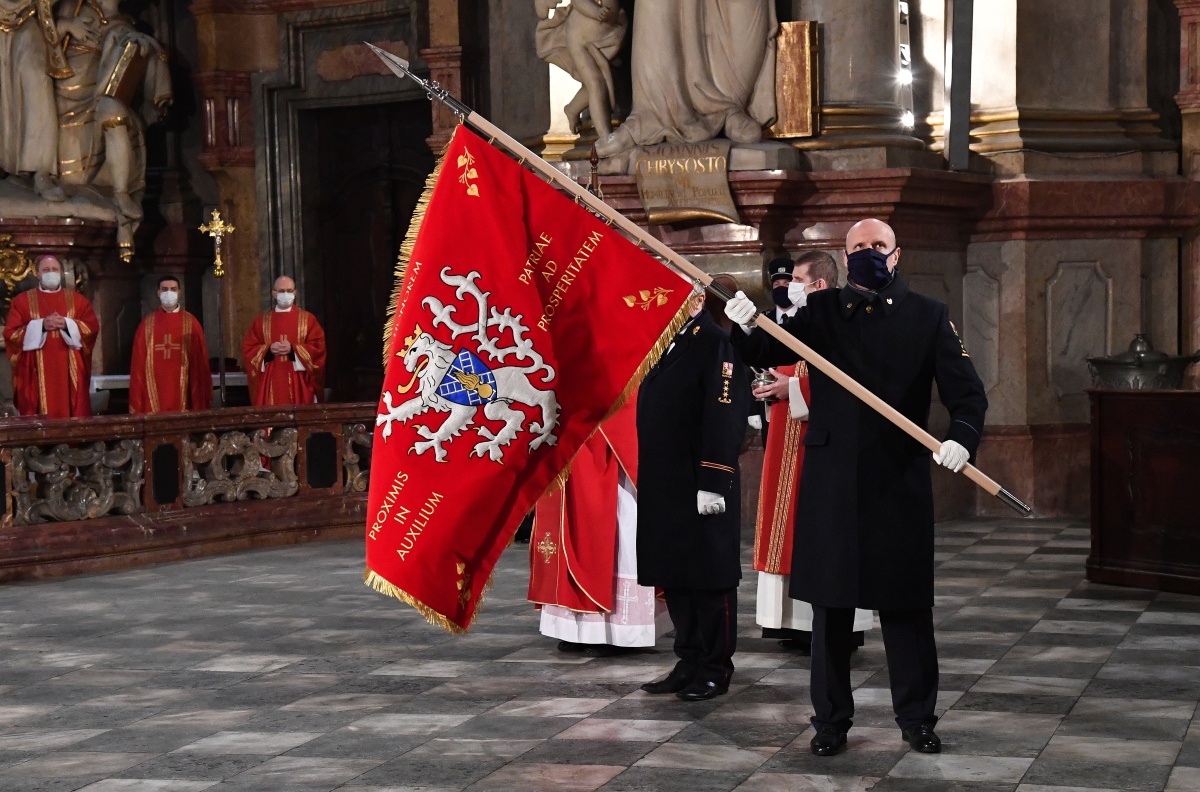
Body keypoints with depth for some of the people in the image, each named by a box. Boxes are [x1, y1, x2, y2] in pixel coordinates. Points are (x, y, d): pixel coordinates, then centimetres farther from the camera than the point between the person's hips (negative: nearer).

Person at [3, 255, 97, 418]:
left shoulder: (77, 299, 13)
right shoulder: (22, 300, 8)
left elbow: (92, 327, 3)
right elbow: (11, 333, 0)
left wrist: (66, 324, -12)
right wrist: (41, 326, -13)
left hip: (70, 371, 1)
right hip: (37, 373, -1)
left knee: (72, 415, -3)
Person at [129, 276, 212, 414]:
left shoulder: (190, 323, 6)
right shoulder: (147, 324, 8)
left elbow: (200, 360, 4)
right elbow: (138, 362, 6)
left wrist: (201, 401, -2)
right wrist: (137, 402, 0)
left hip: (182, 390, 0)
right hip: (154, 391, 0)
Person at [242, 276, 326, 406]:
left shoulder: (308, 319, 7)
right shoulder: (261, 321, 11)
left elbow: (318, 348, -2)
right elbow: (248, 348, 7)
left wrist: (293, 349, -14)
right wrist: (269, 349, -10)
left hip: (298, 382, -1)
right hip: (271, 382, 1)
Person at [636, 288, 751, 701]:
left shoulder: (715, 342, -12)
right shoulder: (669, 340, 14)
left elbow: (723, 416, -19)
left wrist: (712, 483, -22)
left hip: (699, 488, -8)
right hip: (664, 486, 9)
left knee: (709, 579, 2)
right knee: (674, 576, 14)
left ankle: (714, 671, 11)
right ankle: (689, 663, 24)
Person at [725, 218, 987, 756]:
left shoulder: (928, 316, 4)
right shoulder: (821, 311, 8)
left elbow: (968, 392, -3)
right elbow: (768, 355, -3)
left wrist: (961, 437, -23)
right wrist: (746, 327, -25)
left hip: (900, 485, -1)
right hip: (832, 484, 1)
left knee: (907, 606, 6)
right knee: (830, 604, 7)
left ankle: (916, 716, 19)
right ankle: (831, 719, 18)